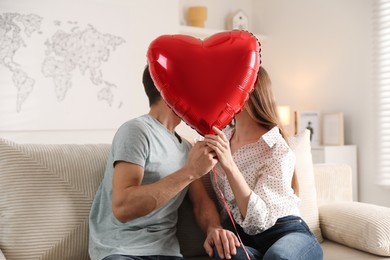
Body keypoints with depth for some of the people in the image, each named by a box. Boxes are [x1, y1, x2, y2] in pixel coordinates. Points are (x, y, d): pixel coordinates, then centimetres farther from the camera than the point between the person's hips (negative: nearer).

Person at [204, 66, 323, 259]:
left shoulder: (278, 150, -14)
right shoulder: (221, 139, 3)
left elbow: (259, 219, -23)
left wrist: (228, 165, -31)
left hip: (285, 233, -2)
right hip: (239, 235, 3)